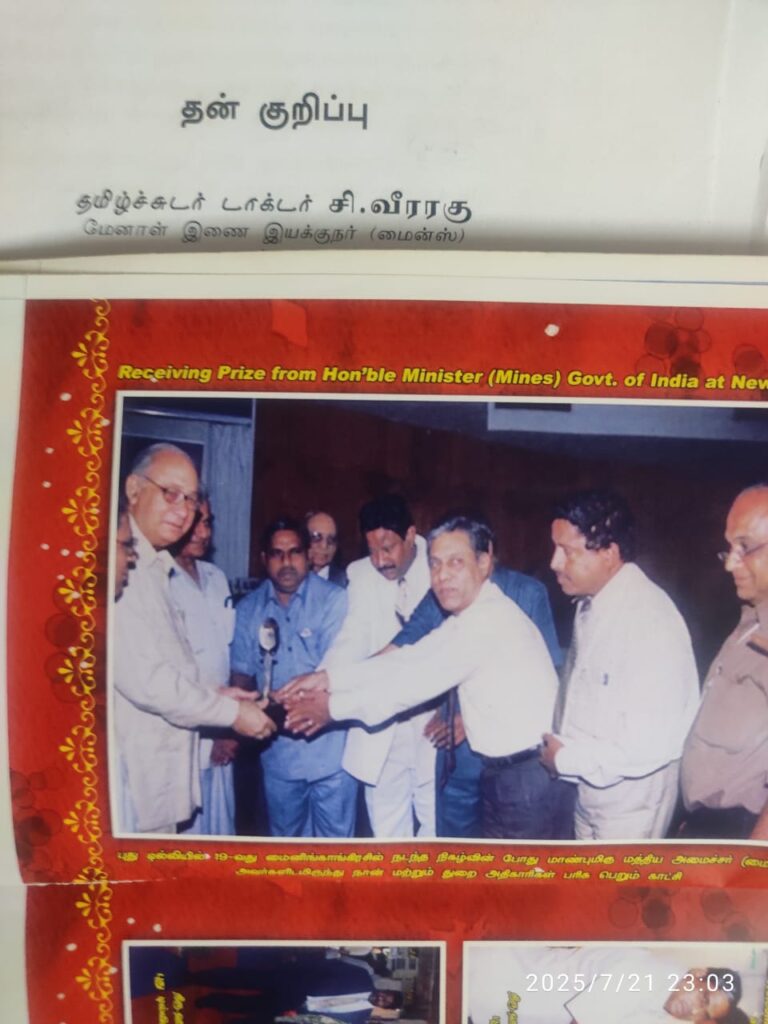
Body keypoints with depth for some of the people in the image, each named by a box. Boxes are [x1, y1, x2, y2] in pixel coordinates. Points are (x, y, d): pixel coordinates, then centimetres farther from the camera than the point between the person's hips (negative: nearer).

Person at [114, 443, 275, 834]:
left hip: (162, 769, 9)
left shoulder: (153, 568, 14)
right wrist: (231, 712, -11)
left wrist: (215, 695, 7)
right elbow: (142, 678, -21)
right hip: (132, 776, -9)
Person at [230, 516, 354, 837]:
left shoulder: (334, 599, -9)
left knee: (335, 837, 11)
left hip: (330, 748, -3)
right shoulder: (249, 609, 2)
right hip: (278, 749, 3)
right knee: (284, 838, 19)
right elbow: (242, 673, 7)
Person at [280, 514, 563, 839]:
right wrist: (329, 678, -2)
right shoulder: (469, 616, 10)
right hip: (502, 769, 9)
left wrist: (333, 706, -12)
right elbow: (410, 660, 6)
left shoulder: (491, 618, -22)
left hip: (528, 774, -9)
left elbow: (421, 679, -21)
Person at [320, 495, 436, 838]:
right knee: (386, 832, 13)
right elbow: (351, 642, -8)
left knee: (437, 829, 9)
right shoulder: (360, 574, 0)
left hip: (433, 724, -2)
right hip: (380, 726, 2)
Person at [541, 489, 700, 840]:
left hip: (630, 802, -8)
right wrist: (556, 743, -2)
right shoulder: (590, 605, 0)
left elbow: (650, 745, -29)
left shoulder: (650, 620, -27)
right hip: (589, 790, 8)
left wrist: (566, 758, -18)